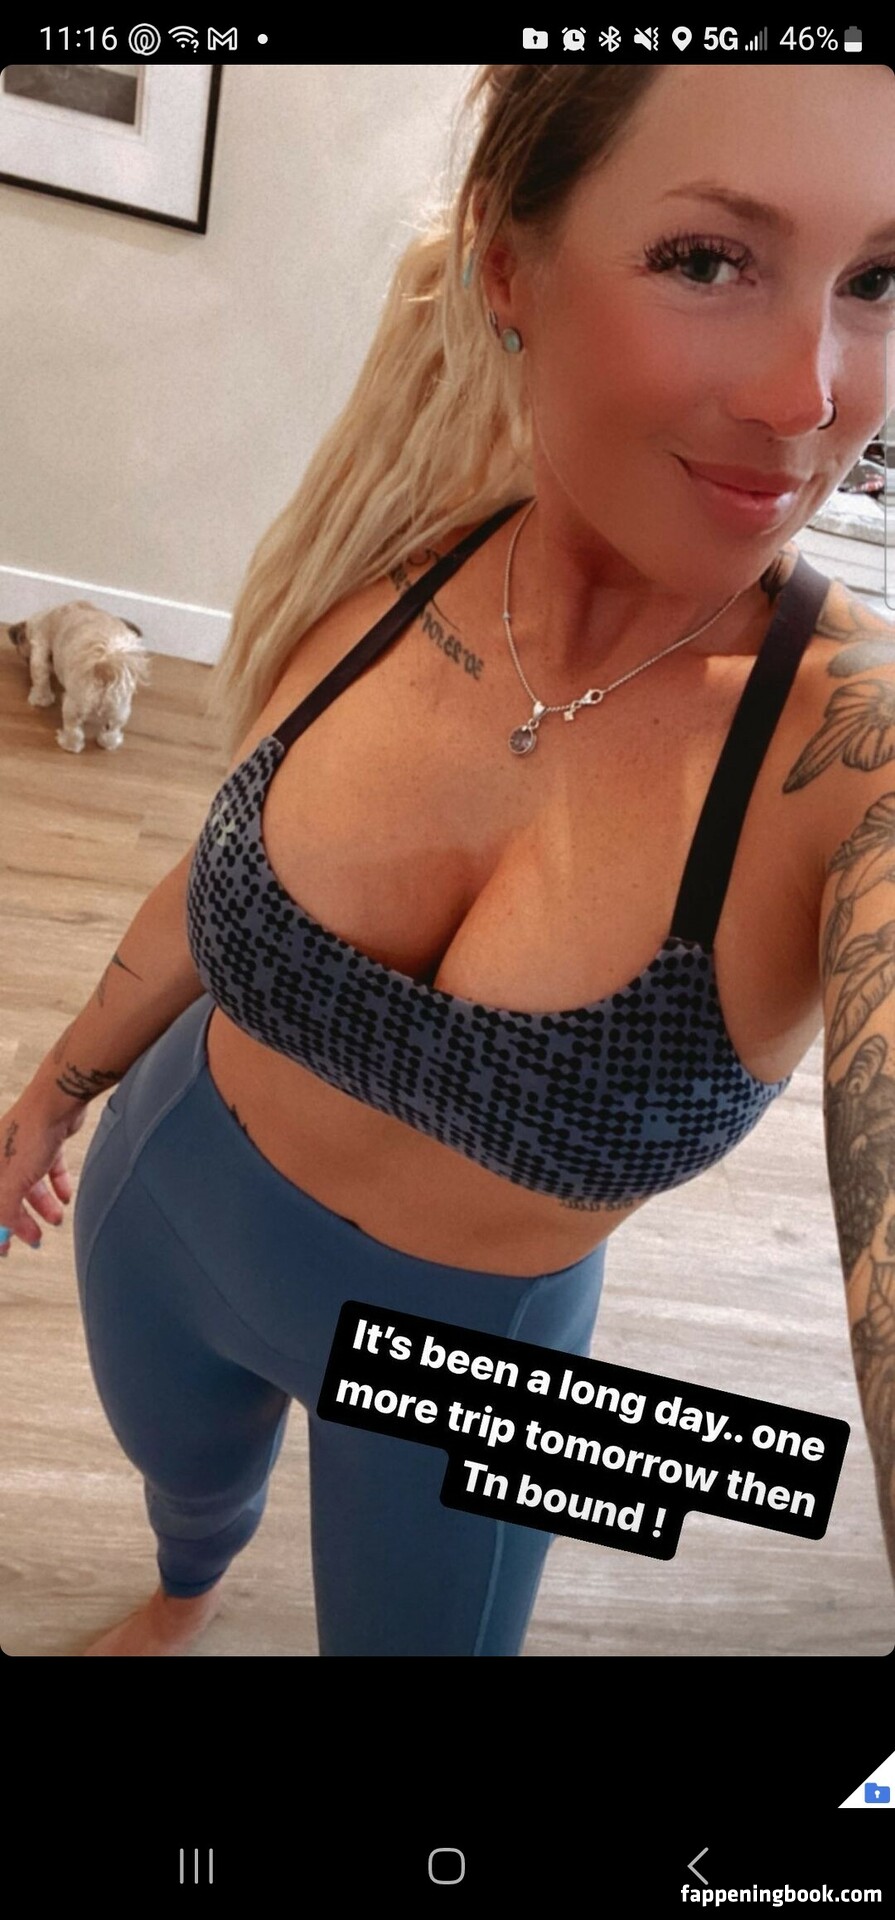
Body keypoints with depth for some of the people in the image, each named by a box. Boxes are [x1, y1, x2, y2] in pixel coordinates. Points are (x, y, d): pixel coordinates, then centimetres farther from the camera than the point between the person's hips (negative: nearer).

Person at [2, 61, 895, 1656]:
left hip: (472, 1345, -3)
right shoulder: (382, 575, -18)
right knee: (180, 1469, 34)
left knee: (416, 1616, 24)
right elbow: (230, 873, -1)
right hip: (168, 1201, 4)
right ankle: (184, 1589, 73)